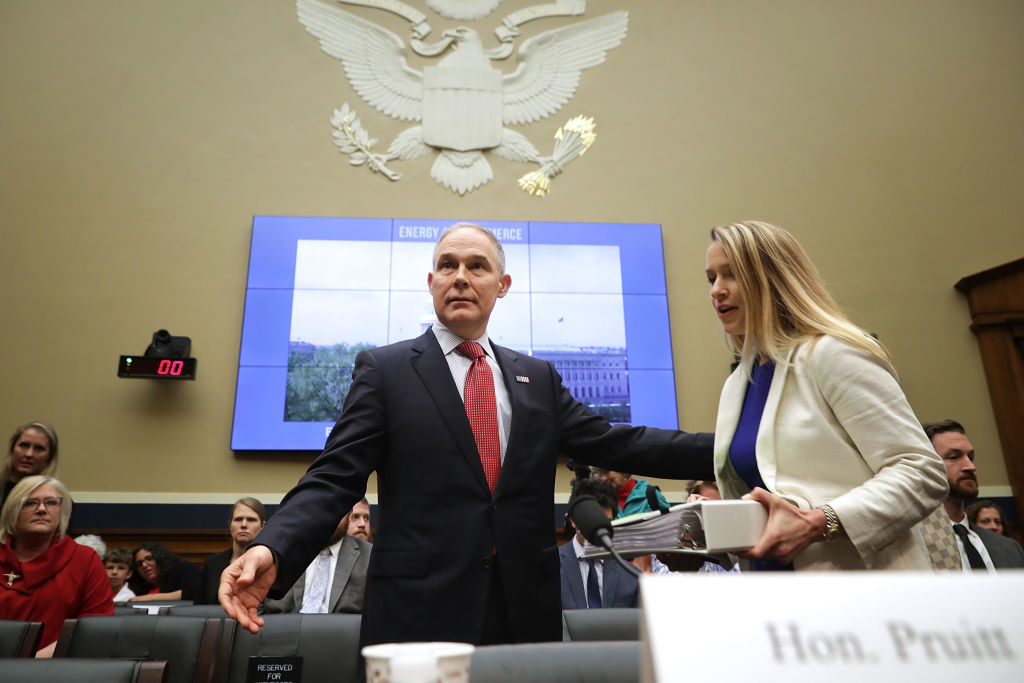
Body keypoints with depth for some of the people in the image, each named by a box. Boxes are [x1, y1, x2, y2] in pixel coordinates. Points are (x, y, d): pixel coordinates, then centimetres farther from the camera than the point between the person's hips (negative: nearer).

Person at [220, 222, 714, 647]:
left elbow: (615, 444, 6)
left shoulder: (538, 379, 11)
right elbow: (335, 479, -7)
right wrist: (272, 550, -25)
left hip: (525, 613, 4)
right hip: (419, 614, -3)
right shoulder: (383, 370, 0)